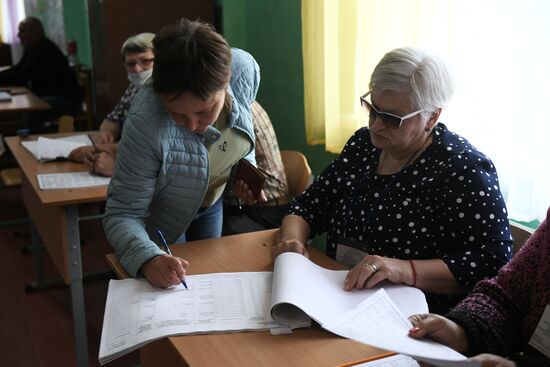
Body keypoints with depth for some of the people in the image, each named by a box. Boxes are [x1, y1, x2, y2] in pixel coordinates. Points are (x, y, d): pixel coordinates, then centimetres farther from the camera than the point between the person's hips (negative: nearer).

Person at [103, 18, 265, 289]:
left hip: (211, 201, 4)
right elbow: (122, 215, -31)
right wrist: (147, 259, -50)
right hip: (161, 219, -4)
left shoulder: (245, 69, -28)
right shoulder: (145, 124, -41)